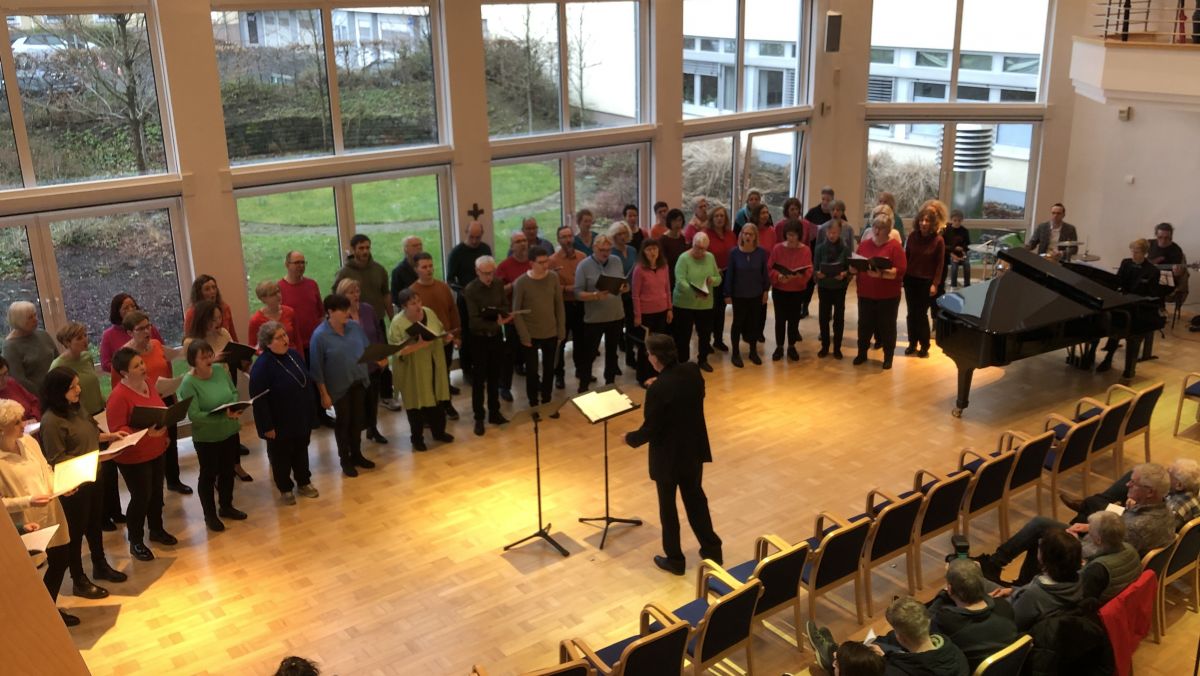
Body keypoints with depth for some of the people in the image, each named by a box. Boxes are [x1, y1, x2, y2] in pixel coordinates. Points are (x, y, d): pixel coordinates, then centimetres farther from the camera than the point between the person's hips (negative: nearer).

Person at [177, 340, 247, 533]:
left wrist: (235, 407, -16)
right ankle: (210, 515, 30)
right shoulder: (189, 383, -22)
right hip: (206, 438, -5)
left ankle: (226, 506, 42)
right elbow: (194, 415, -26)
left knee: (228, 471, 21)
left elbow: (234, 392, 5)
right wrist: (224, 415, -32)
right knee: (208, 475, 12)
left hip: (229, 432, 5)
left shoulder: (221, 369, -7)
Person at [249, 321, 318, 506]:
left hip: (301, 419, 6)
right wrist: (267, 426, -19)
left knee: (301, 451, 20)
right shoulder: (262, 365, -23)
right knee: (281, 456, 12)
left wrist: (309, 413, 14)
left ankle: (303, 483, 38)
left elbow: (307, 383, 11)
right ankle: (285, 489, 29)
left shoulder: (294, 355, -1)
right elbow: (258, 400, -22)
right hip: (279, 424, -6)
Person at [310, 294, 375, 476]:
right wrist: (324, 394, -14)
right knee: (343, 422, 10)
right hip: (339, 387, -5)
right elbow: (316, 368, -15)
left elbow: (367, 349, 10)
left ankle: (357, 455, 35)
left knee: (358, 419, 17)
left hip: (359, 382, 5)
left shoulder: (355, 327, -4)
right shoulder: (320, 335, -19)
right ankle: (345, 460, 27)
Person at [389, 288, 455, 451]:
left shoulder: (429, 313, -2)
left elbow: (441, 334, 10)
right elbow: (396, 350, -23)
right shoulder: (398, 322, -18)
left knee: (437, 400, 15)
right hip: (413, 371, -5)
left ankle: (439, 431, 35)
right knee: (416, 404, 8)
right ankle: (417, 438, 25)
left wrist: (446, 337, -12)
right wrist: (418, 345, -32)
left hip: (434, 367, 5)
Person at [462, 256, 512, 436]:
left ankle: (494, 413, 28)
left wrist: (506, 314, -15)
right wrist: (496, 323, -30)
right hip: (479, 339, -5)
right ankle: (479, 418, 14)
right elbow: (475, 321, -21)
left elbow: (506, 305, 8)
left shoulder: (498, 285, -1)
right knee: (479, 380, 4)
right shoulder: (470, 290, -17)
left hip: (496, 337, 5)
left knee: (494, 377, 15)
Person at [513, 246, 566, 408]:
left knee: (549, 369, 14)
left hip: (551, 333, 3)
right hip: (530, 335, -3)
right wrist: (524, 336, -12)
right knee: (532, 370, 6)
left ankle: (546, 401, 31)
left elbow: (559, 306, 3)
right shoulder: (521, 283, -13)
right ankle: (534, 403, 23)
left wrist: (561, 330, 2)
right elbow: (516, 312, -9)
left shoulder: (553, 278, -4)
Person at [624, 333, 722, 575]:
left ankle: (675, 559, 26)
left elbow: (649, 430, -21)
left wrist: (629, 438, -2)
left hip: (668, 456, -6)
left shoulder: (658, 389, -29)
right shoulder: (693, 371, -8)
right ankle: (712, 550, 33)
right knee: (695, 497, 23)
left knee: (667, 506, 13)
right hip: (694, 449, 7)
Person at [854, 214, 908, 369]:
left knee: (887, 326, 5)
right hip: (865, 293, 4)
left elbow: (901, 271, -15)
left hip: (888, 296, -4)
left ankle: (888, 357, 17)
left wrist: (881, 274, -27)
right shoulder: (864, 244, 7)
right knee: (864, 325, 10)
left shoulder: (895, 246, -8)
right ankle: (862, 353, 25)